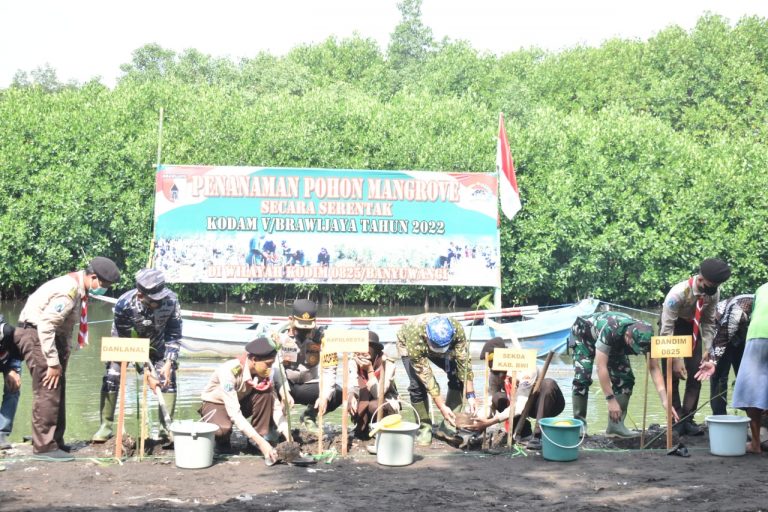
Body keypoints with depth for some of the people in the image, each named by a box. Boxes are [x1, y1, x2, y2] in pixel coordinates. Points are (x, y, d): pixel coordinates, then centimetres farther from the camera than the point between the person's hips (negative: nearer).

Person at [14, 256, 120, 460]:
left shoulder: (79, 288, 7)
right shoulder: (68, 290, -24)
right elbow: (45, 327, -26)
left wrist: (64, 351, 14)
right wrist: (53, 363, -23)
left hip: (51, 335, 10)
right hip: (35, 334, -10)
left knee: (57, 391, 13)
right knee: (47, 391, -10)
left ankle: (56, 441, 20)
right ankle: (44, 447, -7)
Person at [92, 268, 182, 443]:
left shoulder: (171, 300, -34)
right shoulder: (124, 304, -39)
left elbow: (174, 335, -21)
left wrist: (169, 363, -32)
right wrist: (147, 372, -33)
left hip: (156, 344, 2)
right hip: (126, 343, -1)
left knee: (168, 378, -11)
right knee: (111, 377, -12)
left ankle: (167, 427, -3)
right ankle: (106, 426, 0)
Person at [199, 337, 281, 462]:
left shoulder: (263, 373, -18)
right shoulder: (229, 371, -35)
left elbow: (276, 406, -18)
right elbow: (234, 413, -39)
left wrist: (288, 436, -31)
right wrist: (260, 442, -44)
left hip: (240, 401, 4)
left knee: (266, 393, -25)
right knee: (223, 429, -38)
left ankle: (263, 436, -14)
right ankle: (222, 440, -3)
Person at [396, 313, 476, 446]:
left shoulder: (457, 330, -39)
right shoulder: (415, 339, -45)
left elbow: (464, 362, -32)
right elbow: (426, 376, -38)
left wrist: (470, 396, -34)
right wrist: (441, 406, -37)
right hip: (407, 343, -3)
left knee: (458, 377, -13)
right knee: (418, 385, -22)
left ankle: (448, 425, -3)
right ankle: (423, 428, -3)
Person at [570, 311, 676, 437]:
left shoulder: (645, 337, -29)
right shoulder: (609, 330, -45)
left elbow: (654, 369, -26)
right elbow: (601, 366, -43)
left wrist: (665, 401, -36)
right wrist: (611, 400, -43)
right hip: (583, 333, -5)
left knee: (625, 377, -8)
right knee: (582, 377, -22)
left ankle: (615, 424, -3)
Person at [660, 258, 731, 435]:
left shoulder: (714, 293, -18)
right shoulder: (678, 293, -33)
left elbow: (709, 322, -5)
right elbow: (667, 329, -29)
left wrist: (707, 351, -13)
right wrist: (676, 359, -31)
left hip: (694, 330, 5)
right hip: (672, 329, -4)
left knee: (695, 376, -2)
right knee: (673, 375, -8)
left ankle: (688, 419, 4)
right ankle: (677, 421, -1)